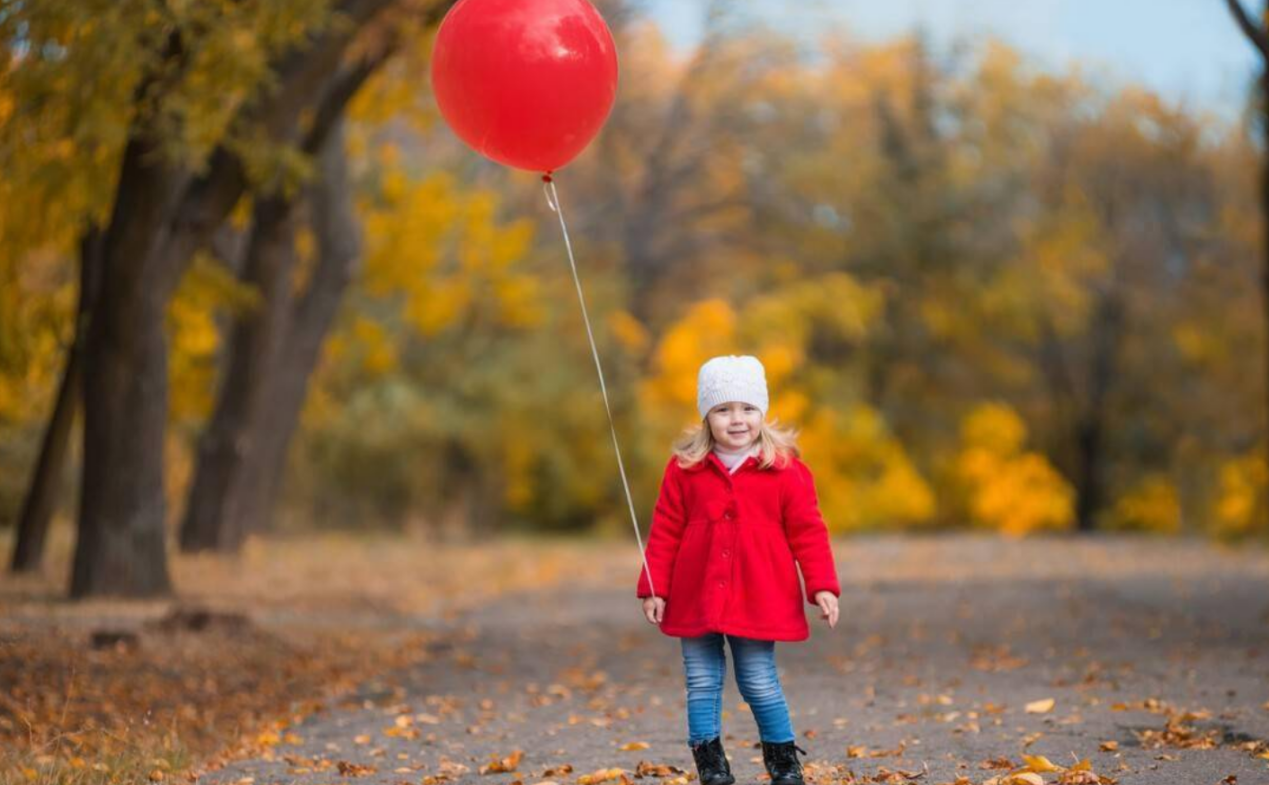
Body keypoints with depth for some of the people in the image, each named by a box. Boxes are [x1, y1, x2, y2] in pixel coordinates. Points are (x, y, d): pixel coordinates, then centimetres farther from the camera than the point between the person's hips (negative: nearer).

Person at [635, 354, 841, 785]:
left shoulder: (785, 469, -1)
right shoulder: (685, 468, 2)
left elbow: (808, 531, 1)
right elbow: (665, 532, 5)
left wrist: (821, 586, -6)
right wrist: (654, 588, 2)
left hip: (759, 600, -2)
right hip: (696, 599, 2)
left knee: (760, 683, 1)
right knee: (702, 684, 5)